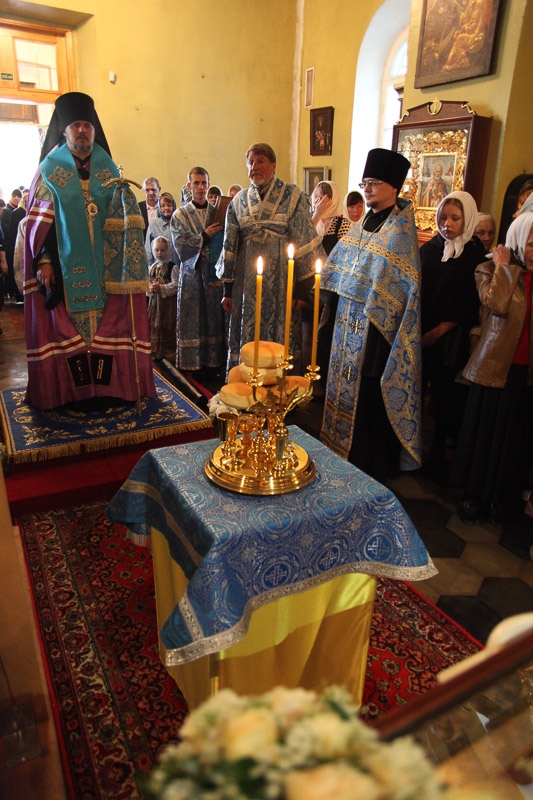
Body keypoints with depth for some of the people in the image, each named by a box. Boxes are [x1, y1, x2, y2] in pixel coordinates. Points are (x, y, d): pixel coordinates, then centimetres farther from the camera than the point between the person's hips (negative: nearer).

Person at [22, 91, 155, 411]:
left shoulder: (108, 169, 11)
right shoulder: (49, 169, 5)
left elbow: (124, 218, 9)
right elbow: (39, 221, 0)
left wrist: (124, 194, -11)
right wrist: (43, 261, -9)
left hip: (103, 267, 2)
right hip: (65, 267, -2)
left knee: (107, 323, 2)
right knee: (67, 327, -1)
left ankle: (107, 386, 11)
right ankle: (70, 391, 8)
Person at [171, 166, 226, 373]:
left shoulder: (217, 213, 9)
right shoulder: (180, 214, 3)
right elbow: (180, 246, -8)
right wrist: (205, 236, -16)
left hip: (213, 273, 2)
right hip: (191, 273, -2)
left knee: (213, 316, 5)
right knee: (191, 317, 1)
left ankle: (213, 360, 13)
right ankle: (190, 361, 10)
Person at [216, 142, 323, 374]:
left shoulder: (293, 196, 0)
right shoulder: (238, 201, 10)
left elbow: (305, 242, -4)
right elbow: (230, 246, 11)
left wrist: (303, 288, -9)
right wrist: (227, 290, 8)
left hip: (281, 282, -3)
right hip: (247, 284, 3)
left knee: (281, 340, 2)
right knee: (246, 339, 7)